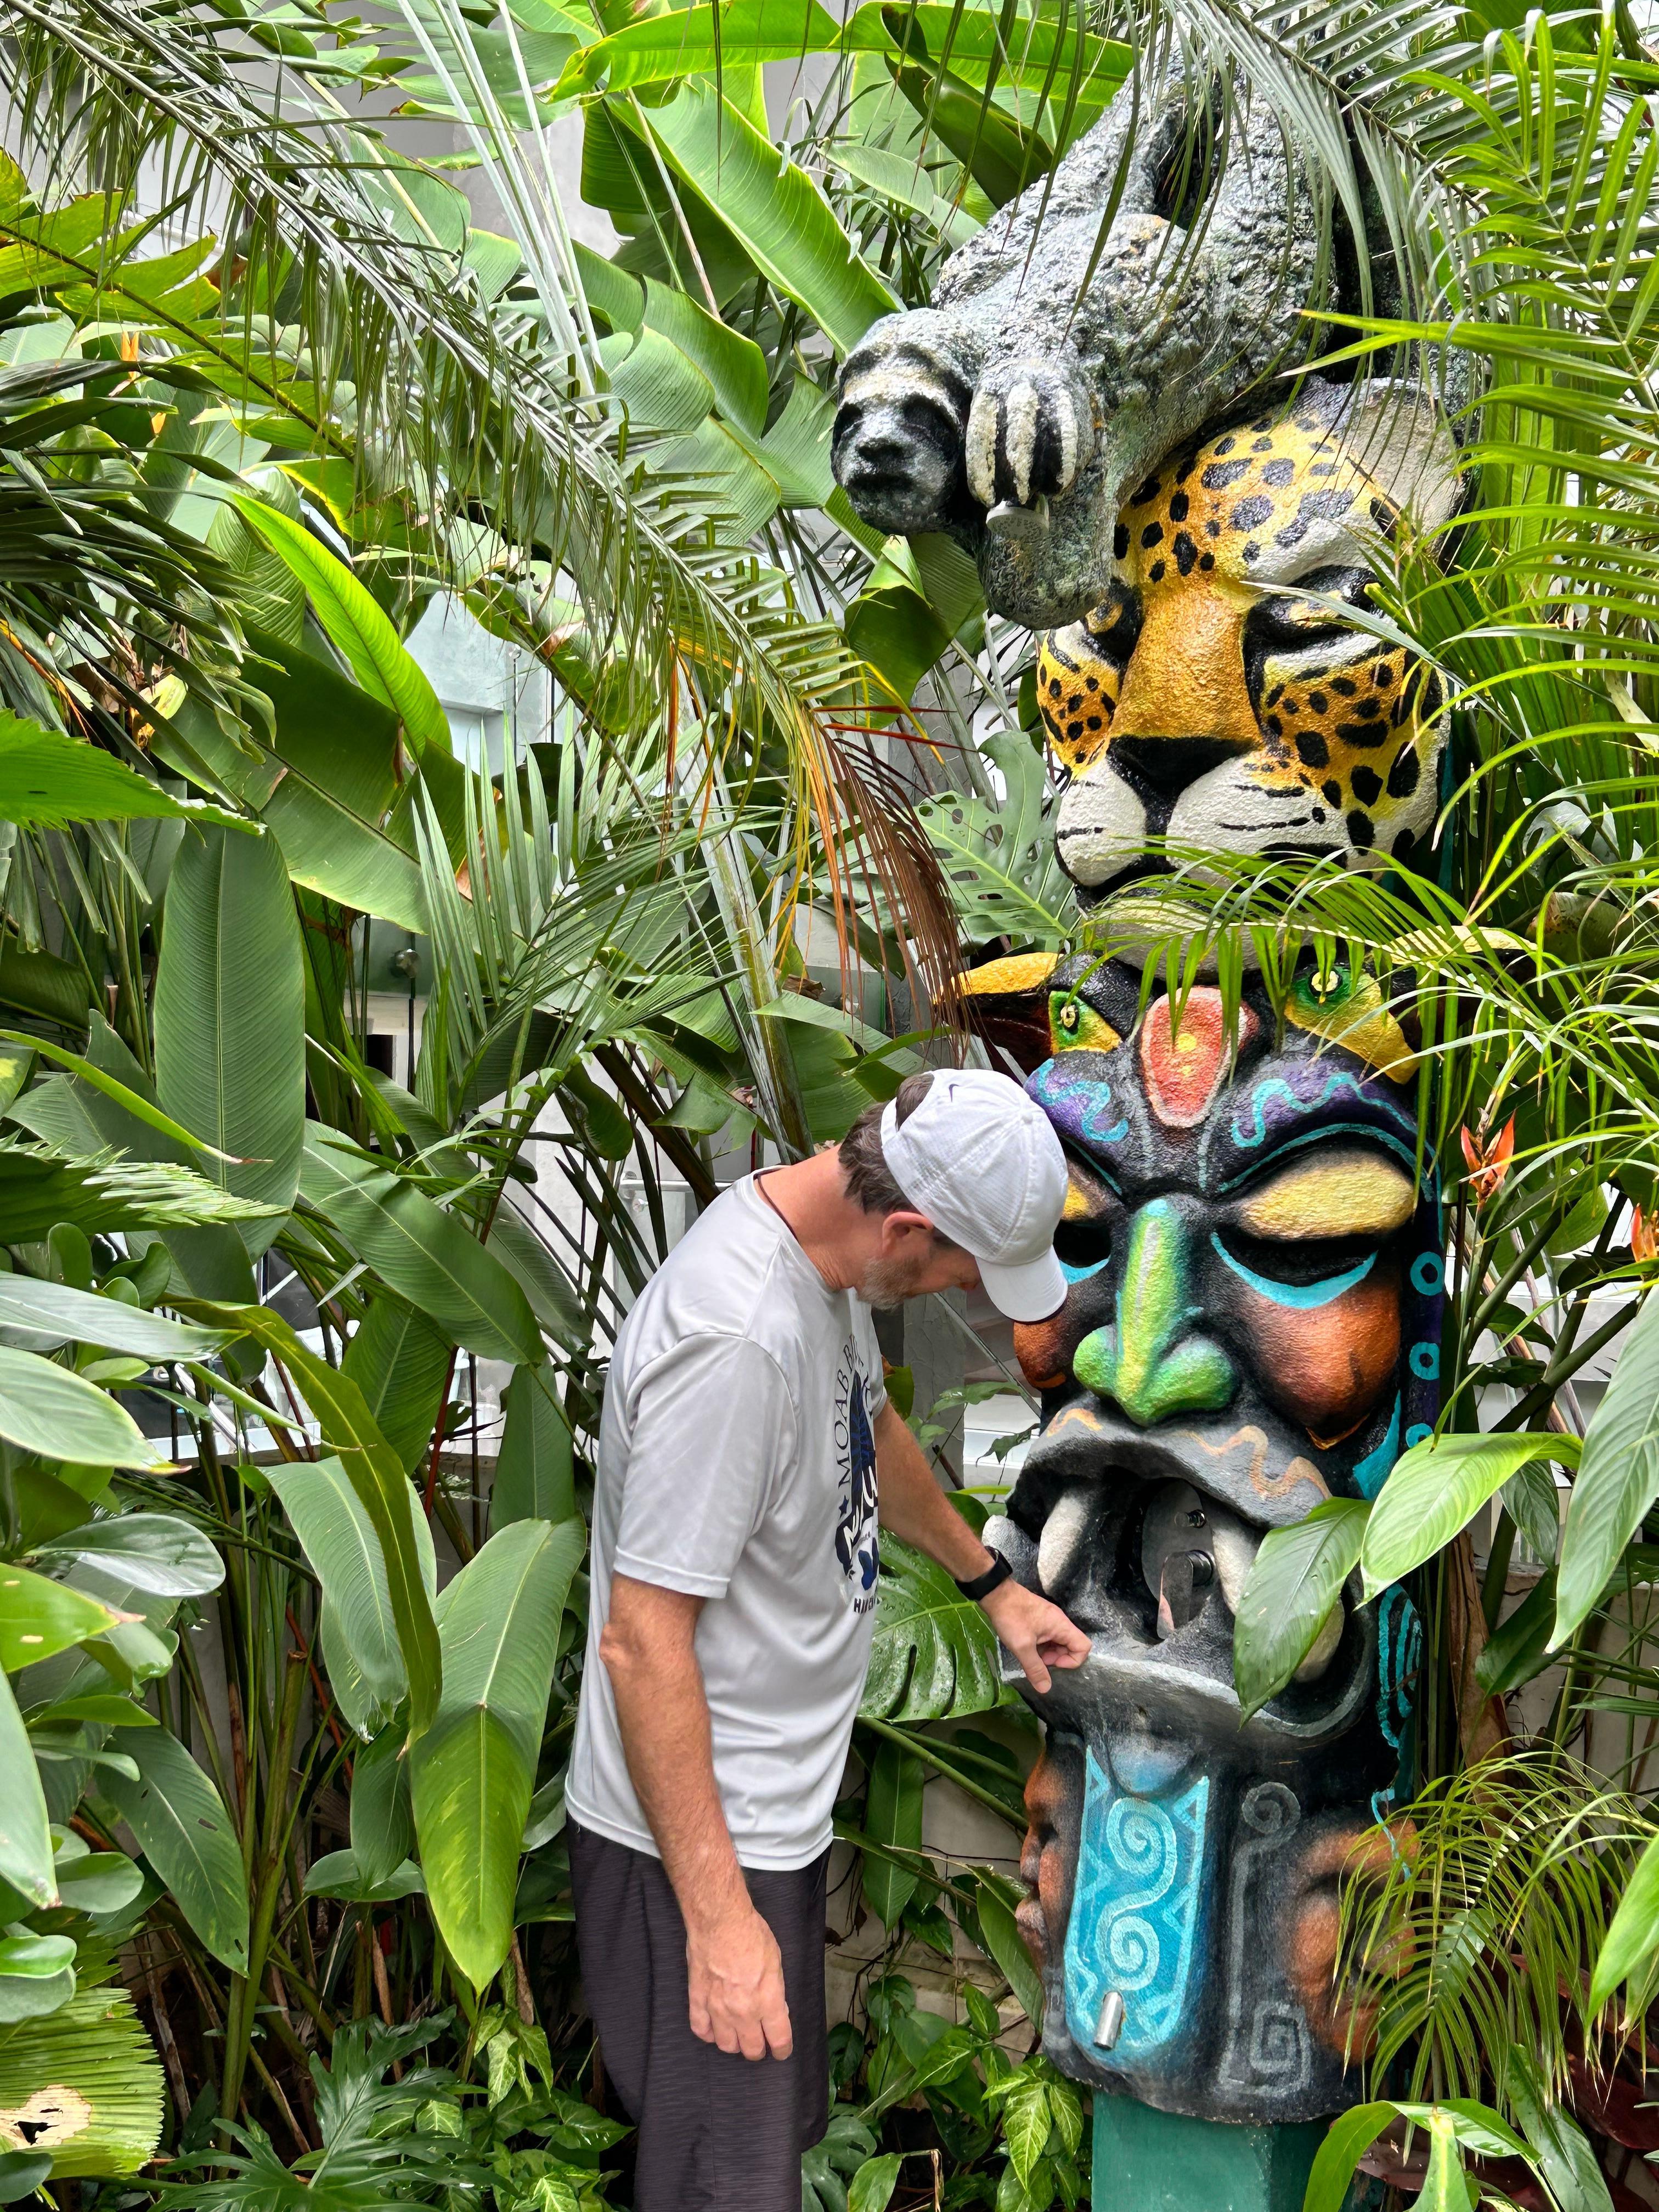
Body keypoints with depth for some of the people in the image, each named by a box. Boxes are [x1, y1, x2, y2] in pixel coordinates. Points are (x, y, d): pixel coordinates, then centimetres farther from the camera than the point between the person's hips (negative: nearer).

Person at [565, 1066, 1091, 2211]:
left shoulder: (824, 1244, -2)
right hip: (697, 1838, -9)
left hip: (780, 1805, 9)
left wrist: (994, 1582, 27)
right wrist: (717, 1915, -25)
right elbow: (641, 1641, -29)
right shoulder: (735, 1339, -32)